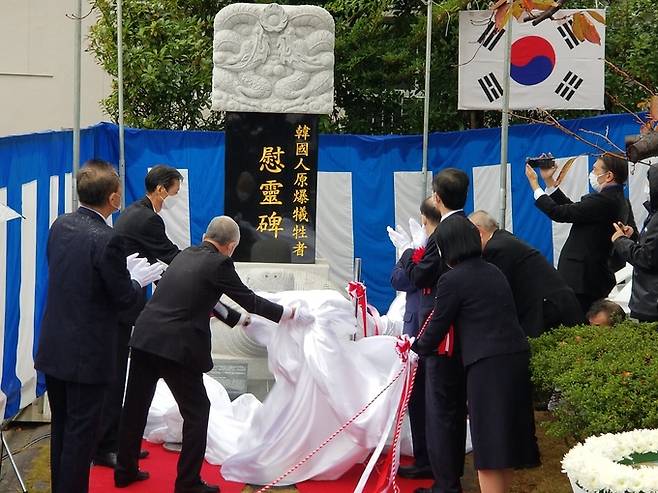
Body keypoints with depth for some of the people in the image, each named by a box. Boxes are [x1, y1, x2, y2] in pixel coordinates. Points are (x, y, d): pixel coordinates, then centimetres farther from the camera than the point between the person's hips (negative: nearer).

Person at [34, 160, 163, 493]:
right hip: (87, 353, -7)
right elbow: (123, 298, -15)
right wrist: (138, 280, 7)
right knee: (81, 432, 4)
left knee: (61, 427, 19)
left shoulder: (60, 225, 1)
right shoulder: (107, 240, -22)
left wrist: (125, 272, 14)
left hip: (54, 349, 7)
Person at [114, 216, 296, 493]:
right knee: (196, 412, 7)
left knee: (135, 406, 17)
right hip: (176, 347, -8)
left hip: (144, 338, 8)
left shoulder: (185, 255, 16)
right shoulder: (219, 264, -7)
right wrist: (286, 313, 16)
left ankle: (125, 471, 30)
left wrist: (238, 319, 39)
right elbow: (250, 300, 1)